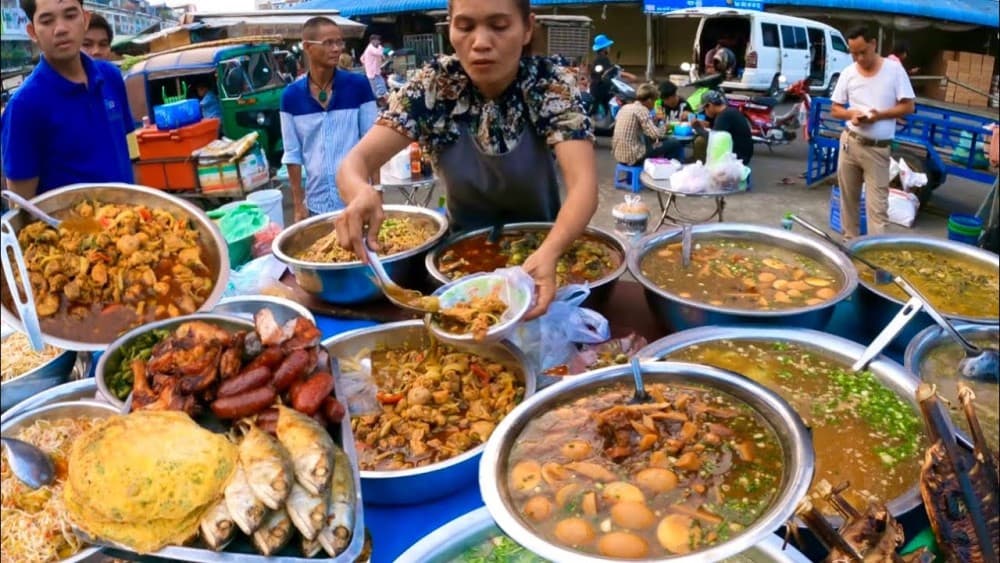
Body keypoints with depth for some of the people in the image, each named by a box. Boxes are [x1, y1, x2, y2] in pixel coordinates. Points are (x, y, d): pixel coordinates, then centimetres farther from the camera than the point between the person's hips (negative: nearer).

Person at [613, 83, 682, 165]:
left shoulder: (625, 107, 9)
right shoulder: (641, 110, -14)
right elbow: (655, 134, -22)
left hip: (619, 155, 9)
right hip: (634, 157, -9)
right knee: (675, 144, 1)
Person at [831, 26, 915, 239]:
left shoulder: (894, 69, -4)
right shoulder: (848, 73, 3)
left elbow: (908, 106, -3)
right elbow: (835, 109, 8)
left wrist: (880, 115, -19)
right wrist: (851, 114, -14)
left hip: (878, 148, -3)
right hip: (850, 143, 3)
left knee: (877, 205, -6)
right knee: (848, 198, 11)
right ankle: (850, 241, 24)